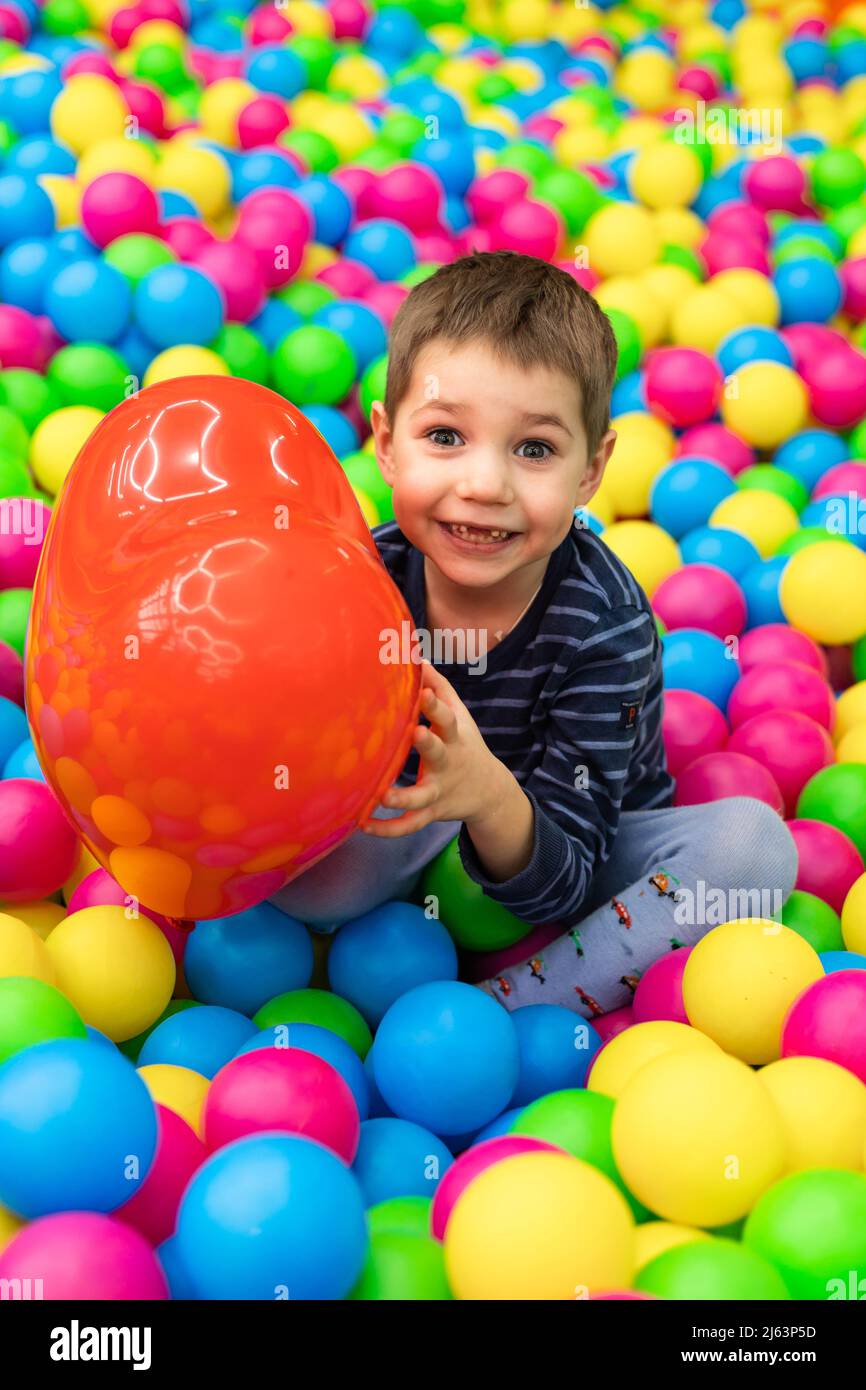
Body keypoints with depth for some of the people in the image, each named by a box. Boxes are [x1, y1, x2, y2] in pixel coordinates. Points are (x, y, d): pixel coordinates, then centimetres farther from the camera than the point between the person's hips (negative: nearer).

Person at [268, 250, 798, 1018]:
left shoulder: (606, 626, -28)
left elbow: (558, 888, -28)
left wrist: (492, 798, -49)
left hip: (569, 855, 0)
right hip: (410, 848, 0)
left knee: (753, 842, -27)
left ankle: (496, 1012, -22)